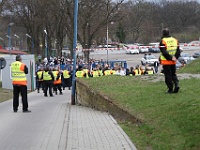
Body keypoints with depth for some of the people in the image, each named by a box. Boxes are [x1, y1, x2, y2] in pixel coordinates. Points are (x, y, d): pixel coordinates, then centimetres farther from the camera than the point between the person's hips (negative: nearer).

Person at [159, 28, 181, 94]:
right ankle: (176, 84, -1)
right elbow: (178, 51, 4)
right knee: (173, 74, 19)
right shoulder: (175, 40, 6)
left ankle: (170, 89, 4)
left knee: (168, 75, 2)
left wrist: (170, 58, -14)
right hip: (173, 62, 5)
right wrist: (175, 57, -2)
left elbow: (164, 52, -20)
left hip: (166, 62, -5)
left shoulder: (163, 41, -12)